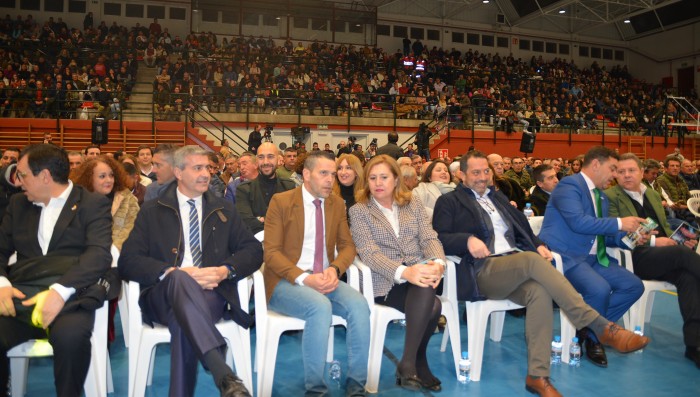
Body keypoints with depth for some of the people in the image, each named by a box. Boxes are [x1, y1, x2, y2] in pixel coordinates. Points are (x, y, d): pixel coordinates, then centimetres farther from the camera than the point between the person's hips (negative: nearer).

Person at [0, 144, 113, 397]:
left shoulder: (93, 204, 5)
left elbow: (99, 254, -8)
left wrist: (60, 290, -23)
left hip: (69, 296, -4)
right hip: (21, 295, 4)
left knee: (70, 336, -35)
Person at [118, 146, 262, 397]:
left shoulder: (223, 210, 19)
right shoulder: (152, 211, 13)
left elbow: (253, 250, 10)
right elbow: (128, 261, 1)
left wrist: (226, 270, -11)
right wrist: (174, 273, -16)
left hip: (211, 292, 1)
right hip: (163, 295, -1)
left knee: (183, 322, -36)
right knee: (180, 279, -38)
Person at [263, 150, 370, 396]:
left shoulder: (337, 204, 9)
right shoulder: (281, 201, -6)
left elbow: (347, 245, 10)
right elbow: (271, 252, -10)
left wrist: (335, 269, -13)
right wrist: (304, 278, -24)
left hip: (323, 279, 4)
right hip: (286, 282, -4)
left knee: (359, 305, -24)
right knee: (320, 306, -34)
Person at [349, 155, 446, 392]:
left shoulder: (414, 202, 13)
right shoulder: (359, 211, 1)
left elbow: (429, 238, 4)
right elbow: (369, 253, -12)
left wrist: (437, 263, -20)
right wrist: (404, 272, -29)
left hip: (418, 272, 4)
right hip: (384, 280, -3)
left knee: (426, 293, -33)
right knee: (431, 306, -31)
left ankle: (409, 362, -14)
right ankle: (414, 363, -11)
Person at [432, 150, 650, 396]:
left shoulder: (498, 197, 28)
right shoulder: (449, 202, 8)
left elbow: (521, 226, 23)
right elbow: (438, 239, -4)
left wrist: (538, 244, 2)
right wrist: (467, 240, -22)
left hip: (516, 268, 5)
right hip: (482, 271, -5)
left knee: (539, 292, -29)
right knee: (532, 259, -32)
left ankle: (537, 376, -24)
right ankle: (601, 326, -32)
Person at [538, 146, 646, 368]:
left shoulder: (602, 197, 20)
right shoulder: (569, 185, -9)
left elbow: (602, 234, 20)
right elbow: (578, 222, -24)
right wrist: (619, 223, -17)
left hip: (593, 257, 10)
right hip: (565, 256, -9)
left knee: (634, 286, -3)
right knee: (600, 289, -30)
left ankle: (590, 328, 8)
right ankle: (592, 338, 0)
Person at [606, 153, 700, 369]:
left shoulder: (653, 195, 25)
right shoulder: (610, 196, 2)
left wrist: (680, 239, 6)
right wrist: (653, 241, -15)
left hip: (666, 254, 6)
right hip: (635, 257, -6)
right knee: (683, 253, -30)